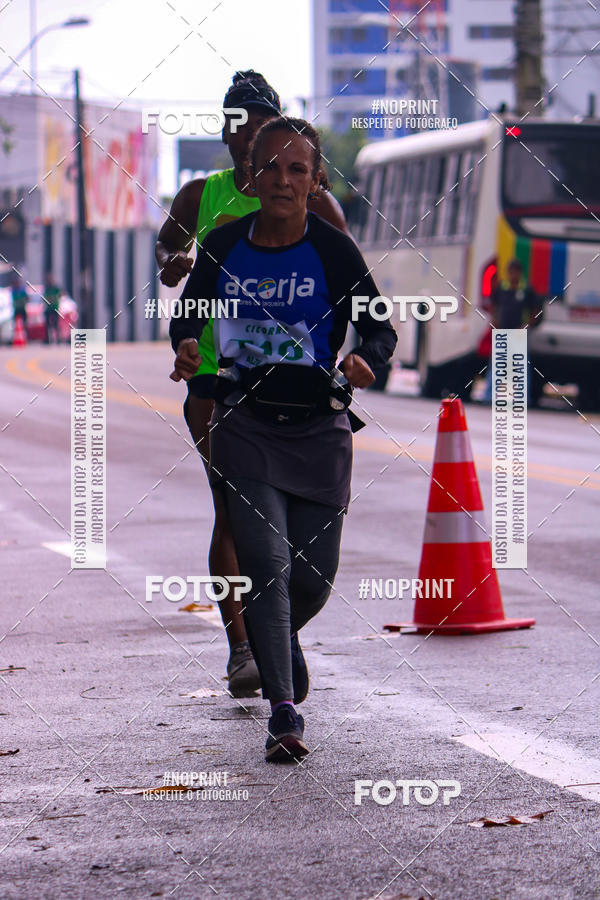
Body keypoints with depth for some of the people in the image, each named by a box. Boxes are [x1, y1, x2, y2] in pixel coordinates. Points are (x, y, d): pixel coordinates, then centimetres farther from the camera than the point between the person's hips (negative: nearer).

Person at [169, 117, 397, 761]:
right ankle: (284, 715, -10)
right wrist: (186, 349, -6)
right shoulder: (223, 246, 1)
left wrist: (364, 360, -23)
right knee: (267, 564, -13)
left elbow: (380, 328, -1)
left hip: (317, 429, 0)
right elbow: (188, 315, 15)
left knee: (314, 576, 5)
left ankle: (278, 641, 41)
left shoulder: (333, 250, -5)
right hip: (243, 425, 0)